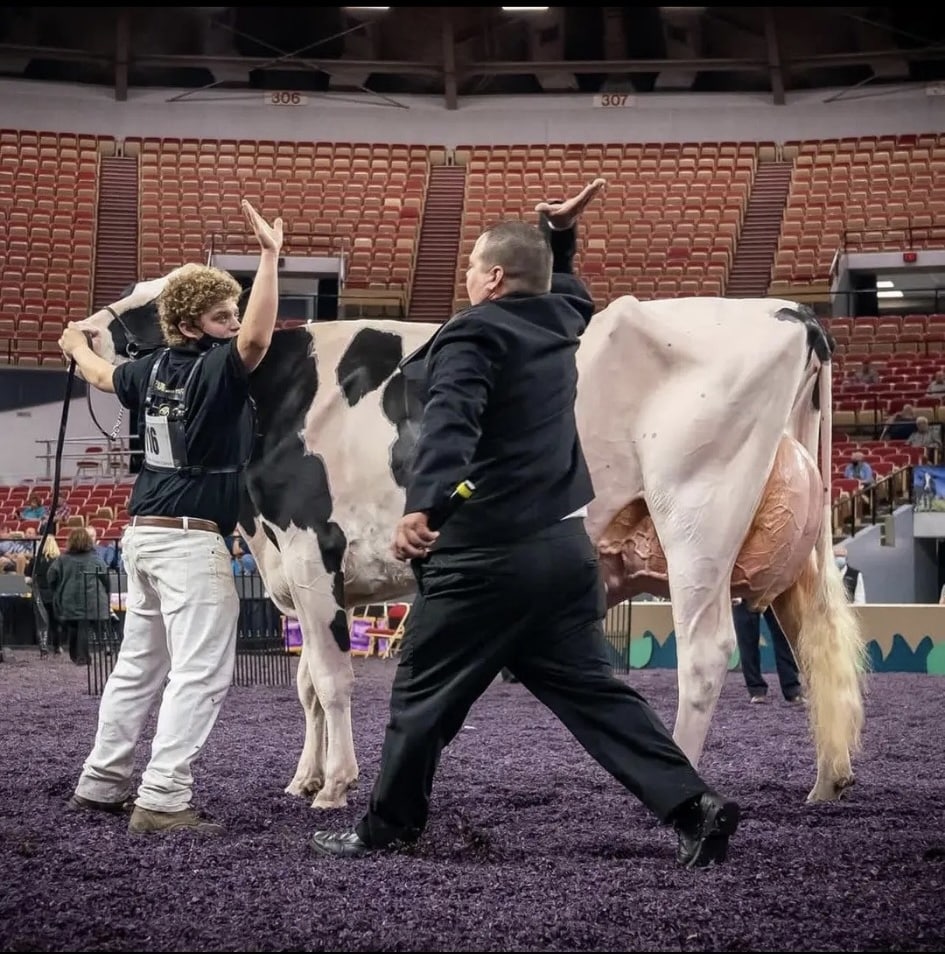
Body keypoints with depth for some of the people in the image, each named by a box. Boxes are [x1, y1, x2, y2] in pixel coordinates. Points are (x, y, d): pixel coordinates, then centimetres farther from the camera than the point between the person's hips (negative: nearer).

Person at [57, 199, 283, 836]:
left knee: (140, 664, 19)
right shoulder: (218, 367, -12)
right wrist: (270, 257, -35)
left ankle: (102, 782, 25)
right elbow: (258, 338, -34)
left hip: (143, 531, 9)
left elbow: (103, 375, 31)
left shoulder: (154, 369, 10)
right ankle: (163, 800, -14)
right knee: (201, 671, -8)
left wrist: (77, 344, 53)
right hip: (190, 538, -9)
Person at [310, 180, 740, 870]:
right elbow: (563, 283, 41)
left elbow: (449, 422, -29)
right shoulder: (561, 321, 12)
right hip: (566, 546, 7)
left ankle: (387, 828, 18)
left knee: (424, 694, 7)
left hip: (487, 557, -7)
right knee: (592, 691, 9)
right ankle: (693, 807, 0)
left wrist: (420, 507, -41)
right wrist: (560, 233, 35)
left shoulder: (472, 334, -10)